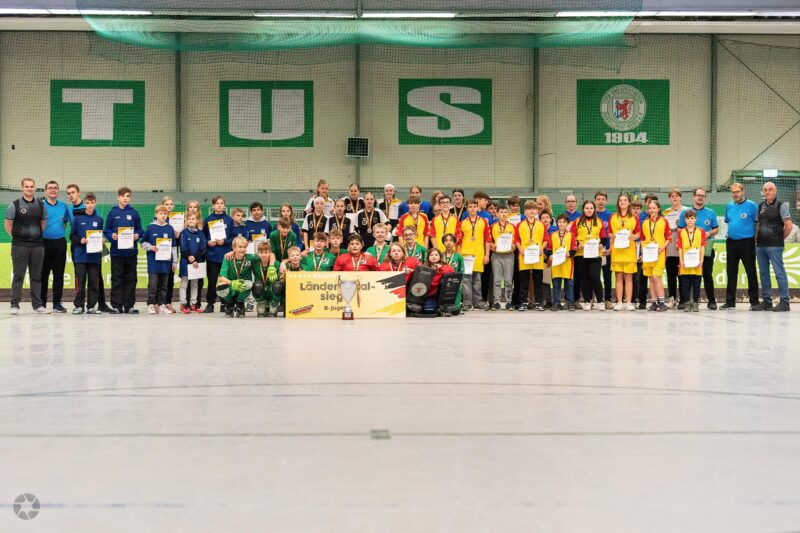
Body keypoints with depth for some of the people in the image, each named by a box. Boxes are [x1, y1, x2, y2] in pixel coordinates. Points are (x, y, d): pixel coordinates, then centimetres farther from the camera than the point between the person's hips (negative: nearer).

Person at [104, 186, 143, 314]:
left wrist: (137, 235, -11)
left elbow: (139, 229, 9)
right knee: (117, 279, 1)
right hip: (116, 251, -1)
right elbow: (106, 230, 4)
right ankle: (116, 305, 6)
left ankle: (129, 305, 11)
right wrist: (111, 236, -15)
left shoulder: (134, 213, 7)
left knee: (131, 279, 5)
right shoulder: (112, 213, 3)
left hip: (131, 250, 2)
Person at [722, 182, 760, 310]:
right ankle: (730, 301, 15)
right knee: (731, 272, 9)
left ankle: (754, 301, 1)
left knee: (751, 271, -3)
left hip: (747, 242, -5)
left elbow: (758, 223, -4)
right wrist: (730, 233, 13)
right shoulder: (729, 206, 12)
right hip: (731, 242, 5)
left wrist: (757, 238, -10)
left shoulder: (751, 205, -4)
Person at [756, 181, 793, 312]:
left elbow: (788, 226, -9)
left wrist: (780, 238, -1)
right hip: (760, 245, 6)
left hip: (774, 246, -6)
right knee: (764, 274, 9)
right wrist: (756, 238, 8)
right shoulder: (761, 206, 14)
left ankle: (784, 302, -4)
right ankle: (766, 301, 16)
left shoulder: (781, 206, -4)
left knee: (779, 273, -6)